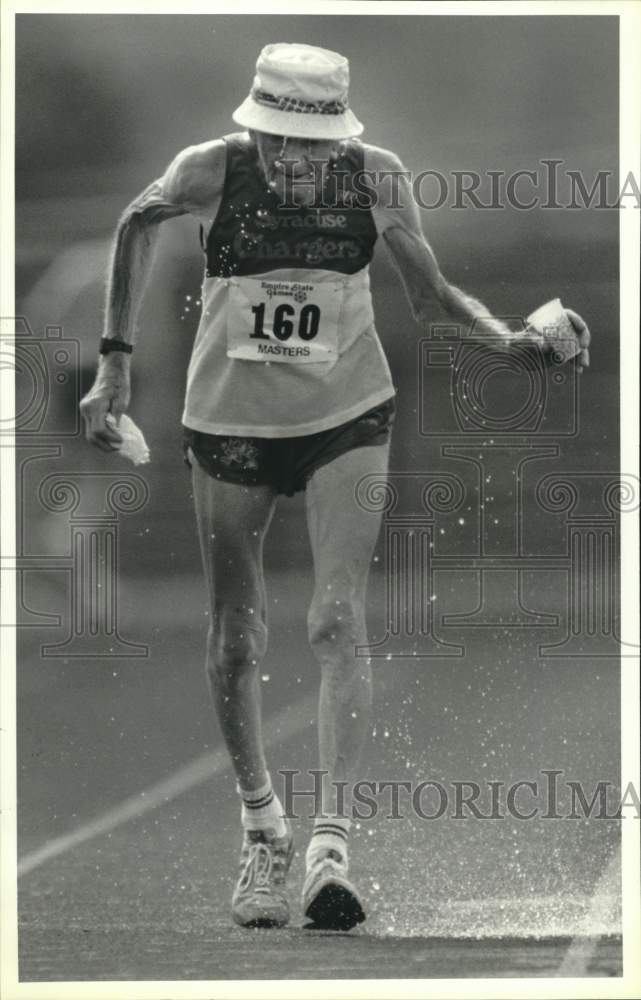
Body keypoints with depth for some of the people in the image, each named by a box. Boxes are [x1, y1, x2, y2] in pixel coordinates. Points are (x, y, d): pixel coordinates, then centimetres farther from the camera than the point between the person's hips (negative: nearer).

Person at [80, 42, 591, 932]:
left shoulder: (375, 177, -11)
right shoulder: (212, 172, -15)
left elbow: (431, 295, 3)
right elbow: (138, 225, 7)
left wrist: (514, 338, -13)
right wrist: (115, 357, 3)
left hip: (347, 418, -1)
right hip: (231, 422, 1)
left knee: (339, 622, -16)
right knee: (235, 641, 6)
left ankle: (332, 842, -20)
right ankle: (261, 823, 28)